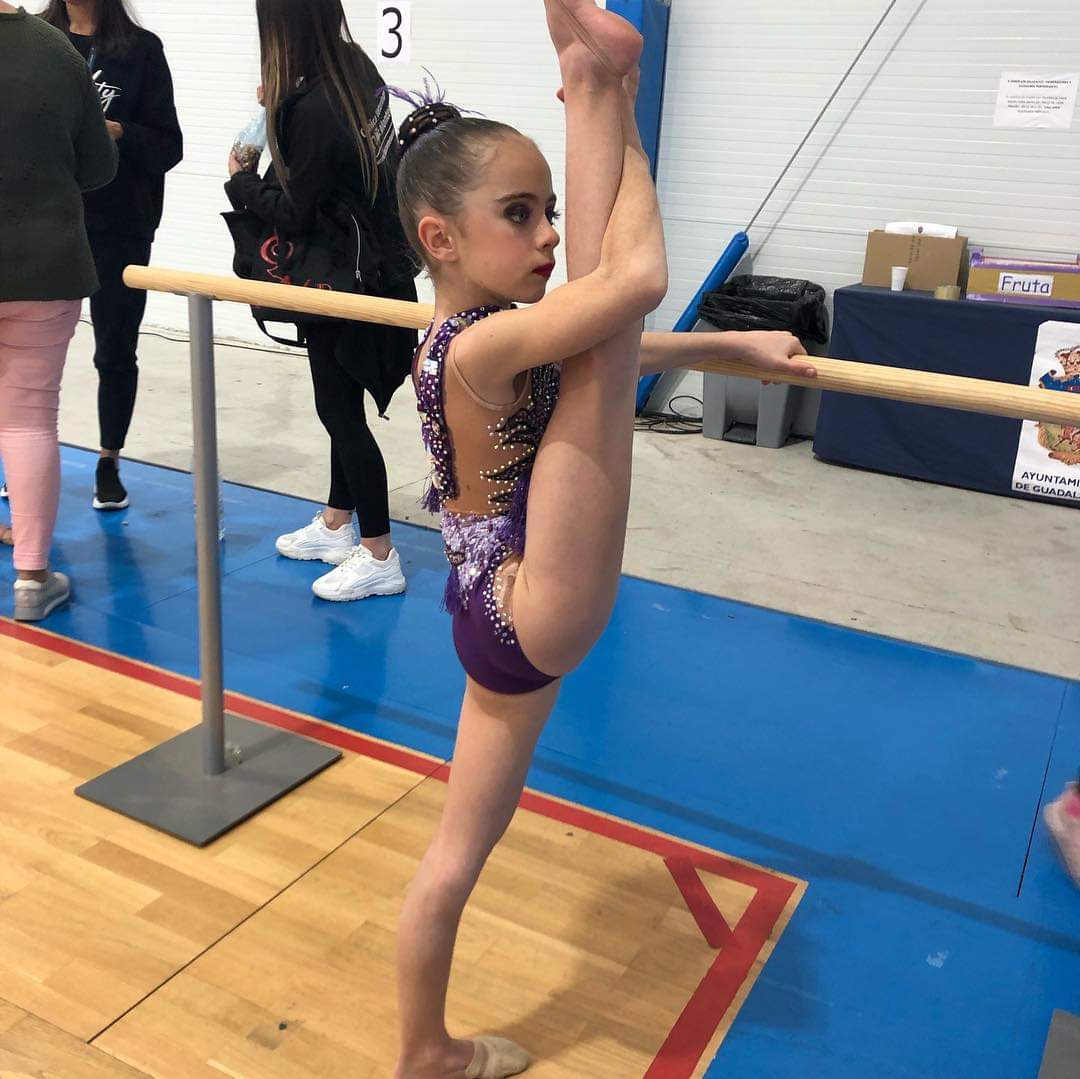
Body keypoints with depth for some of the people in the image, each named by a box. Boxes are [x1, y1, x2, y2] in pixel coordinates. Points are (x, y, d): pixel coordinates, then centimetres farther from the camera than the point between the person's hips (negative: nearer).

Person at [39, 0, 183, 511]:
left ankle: (109, 464, 21)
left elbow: (168, 147, -2)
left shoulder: (140, 49, 0)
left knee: (115, 352, 6)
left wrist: (118, 133, -19)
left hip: (119, 227, -2)